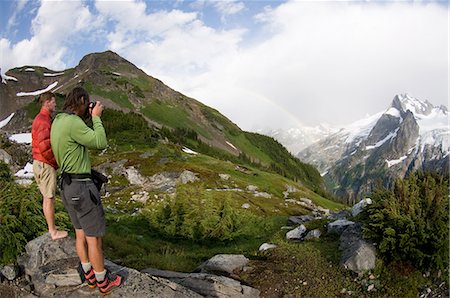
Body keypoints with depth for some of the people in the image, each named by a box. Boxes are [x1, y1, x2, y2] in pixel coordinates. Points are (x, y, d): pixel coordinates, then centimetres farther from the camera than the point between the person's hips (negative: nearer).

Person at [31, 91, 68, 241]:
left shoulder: (38, 119, 15)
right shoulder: (44, 121, -18)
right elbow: (44, 147, -26)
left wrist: (53, 162, 14)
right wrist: (56, 162, -13)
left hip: (39, 163, 10)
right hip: (46, 165, -10)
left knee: (46, 197, 16)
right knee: (49, 198, -2)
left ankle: (51, 228, 27)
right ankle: (53, 231, 7)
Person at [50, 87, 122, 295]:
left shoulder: (57, 122, 8)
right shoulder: (73, 123, -22)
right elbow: (101, 143, -22)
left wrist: (88, 118, 10)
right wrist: (96, 117, -11)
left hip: (68, 185, 10)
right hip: (82, 187, -10)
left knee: (80, 233, 20)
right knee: (94, 237, 4)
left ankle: (89, 276, 35)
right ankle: (103, 283, 20)